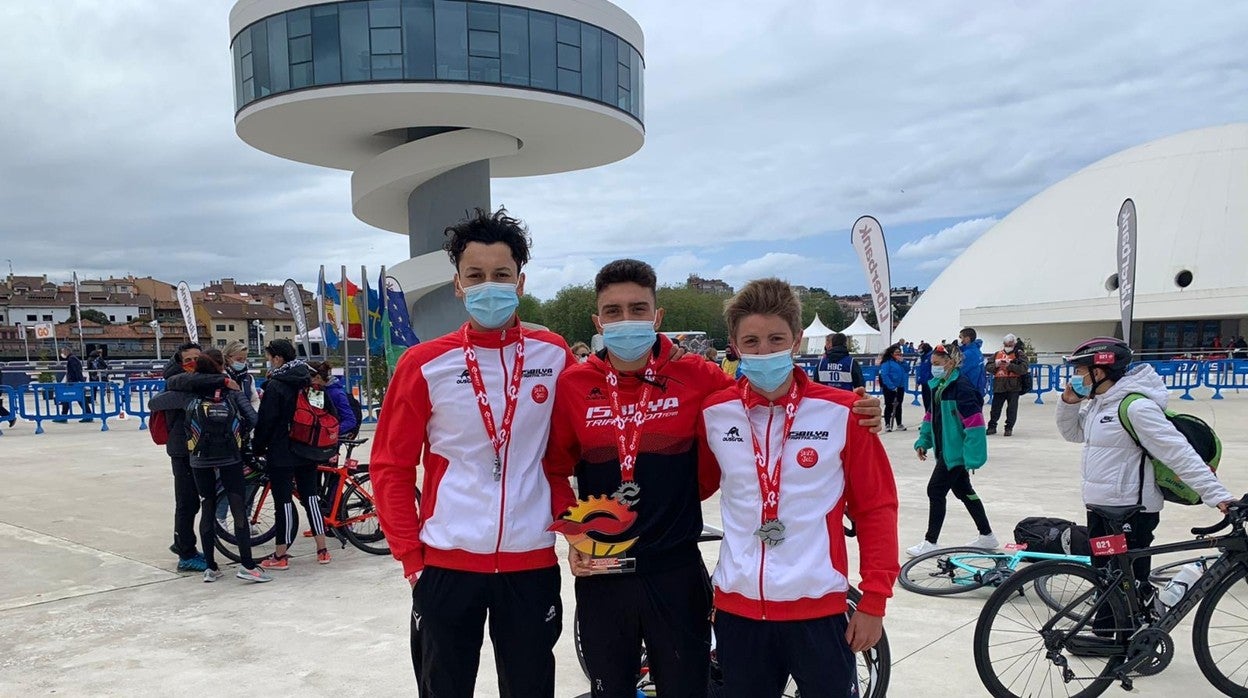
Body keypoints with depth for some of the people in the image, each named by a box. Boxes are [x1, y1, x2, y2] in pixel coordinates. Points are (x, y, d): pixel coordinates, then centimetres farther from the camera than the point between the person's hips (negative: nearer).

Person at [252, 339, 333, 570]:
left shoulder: (275, 386, -12)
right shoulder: (310, 381, 8)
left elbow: (265, 421, -13)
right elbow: (329, 412, 12)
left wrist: (258, 447, 0)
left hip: (281, 453, -6)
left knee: (283, 501, -1)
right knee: (311, 496, 11)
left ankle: (280, 556, 7)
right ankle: (322, 550, 13)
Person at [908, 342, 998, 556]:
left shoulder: (961, 386, -19)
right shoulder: (938, 385, 9)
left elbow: (974, 422, -23)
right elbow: (932, 415, 20)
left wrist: (971, 456, -25)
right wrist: (923, 441, 12)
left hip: (957, 450, -10)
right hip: (946, 449, 10)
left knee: (935, 490, -6)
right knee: (963, 490, 18)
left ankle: (931, 542, 3)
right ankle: (987, 536, 32)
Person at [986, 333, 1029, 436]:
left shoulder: (1019, 354, -1)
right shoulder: (997, 354, 11)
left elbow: (1024, 369, -14)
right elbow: (987, 367, 7)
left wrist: (1010, 365, -22)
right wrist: (996, 364, -14)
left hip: (1013, 386, -3)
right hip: (999, 386, 4)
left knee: (1012, 408, 1)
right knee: (995, 407, 7)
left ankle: (1009, 428, 11)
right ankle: (992, 427, 17)